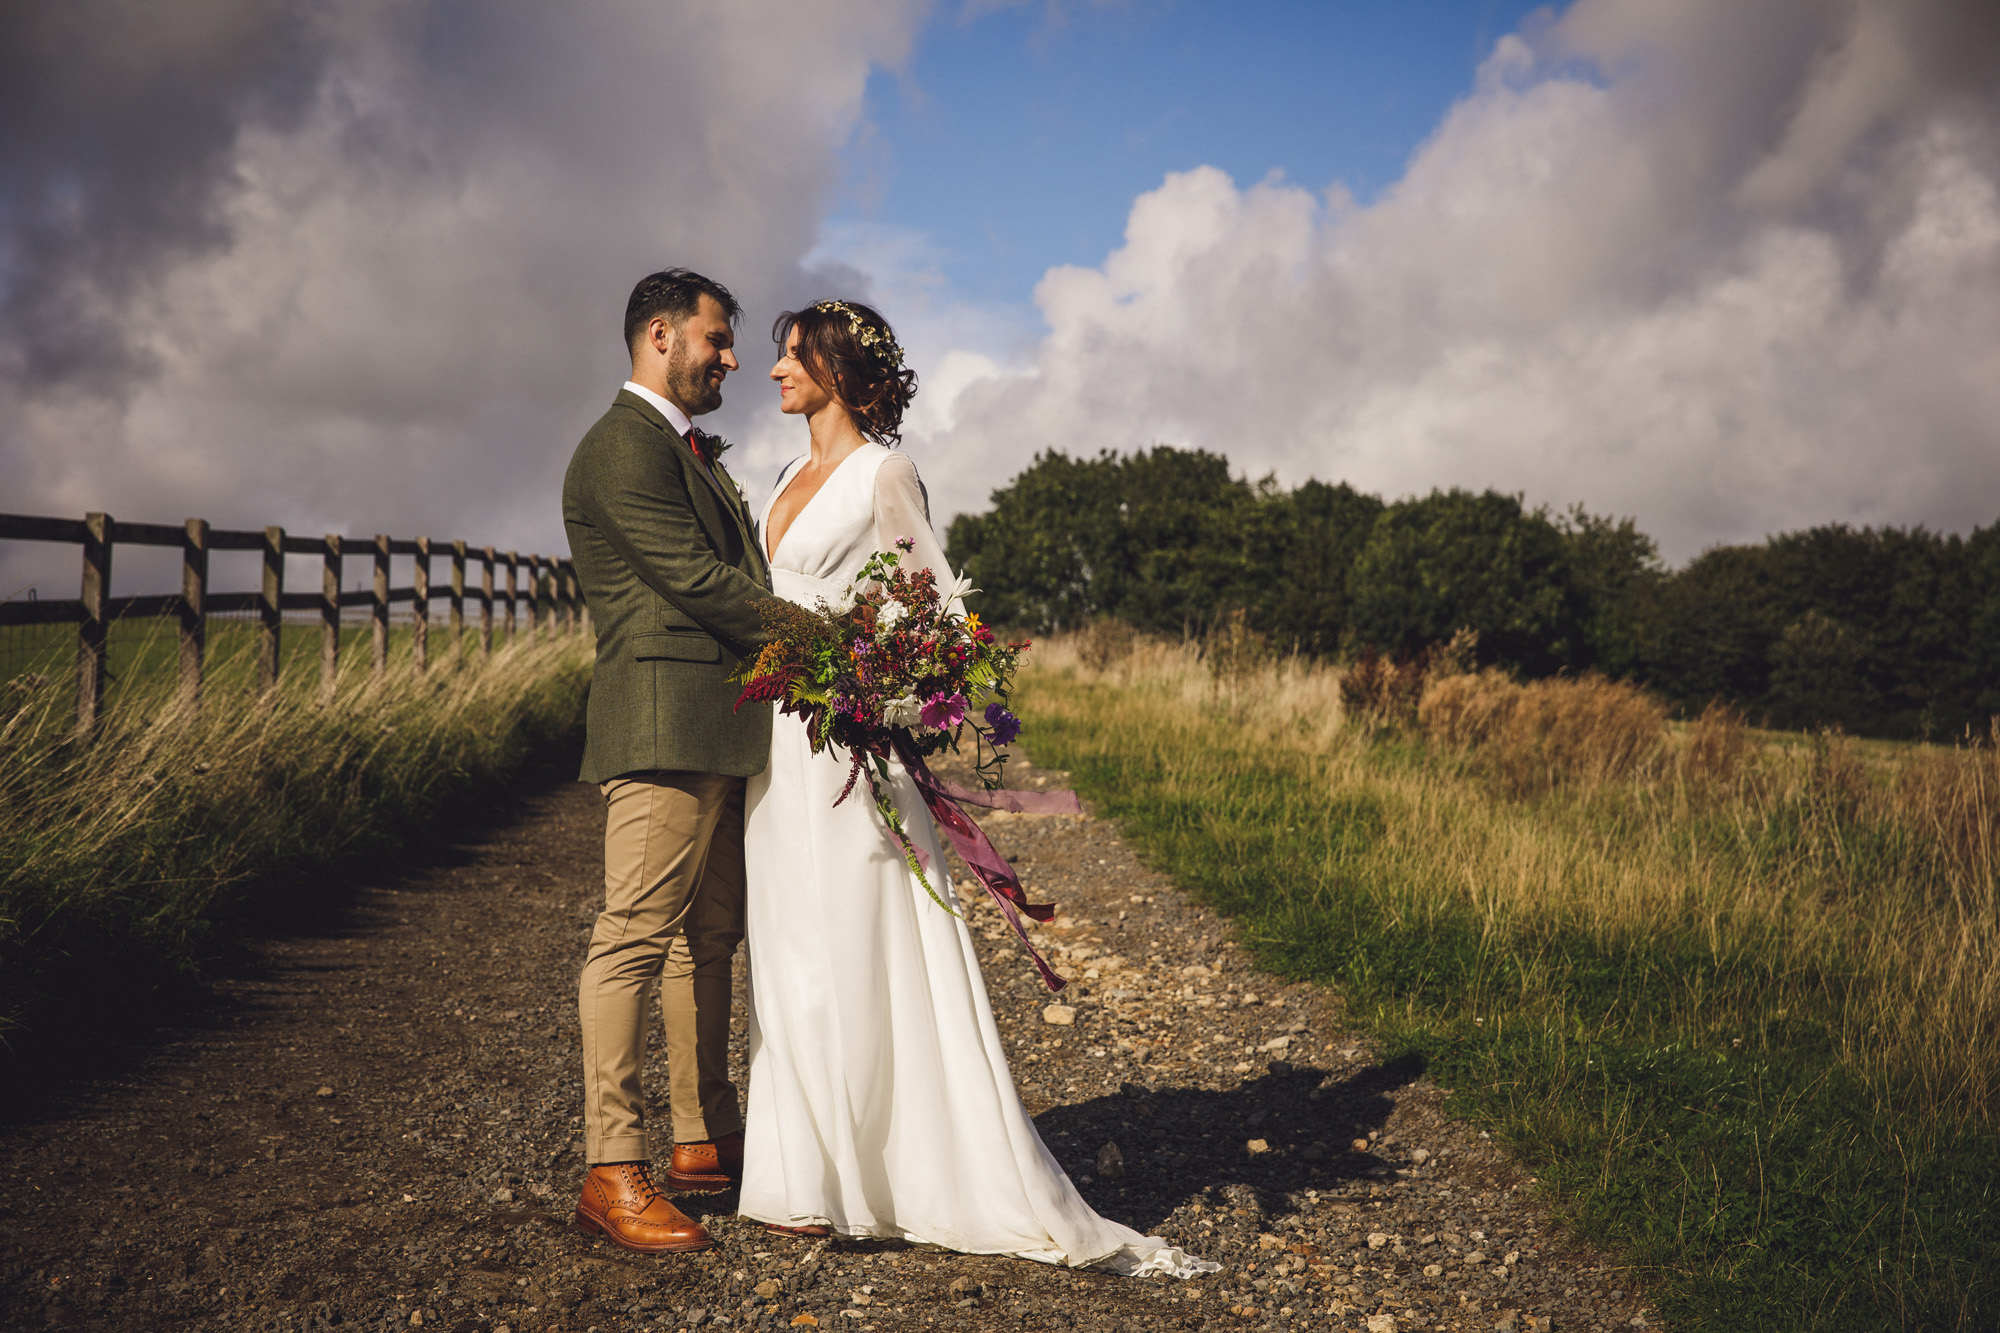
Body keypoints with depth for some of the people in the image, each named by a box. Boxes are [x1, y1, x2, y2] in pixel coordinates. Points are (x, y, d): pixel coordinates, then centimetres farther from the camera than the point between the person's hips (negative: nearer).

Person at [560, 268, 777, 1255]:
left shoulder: (692, 452, 24)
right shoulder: (624, 445, -9)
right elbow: (696, 578, -15)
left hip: (720, 730, 11)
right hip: (664, 726, -10)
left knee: (710, 936, 14)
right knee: (637, 937, -9)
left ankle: (706, 1137, 24)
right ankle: (612, 1174, -6)